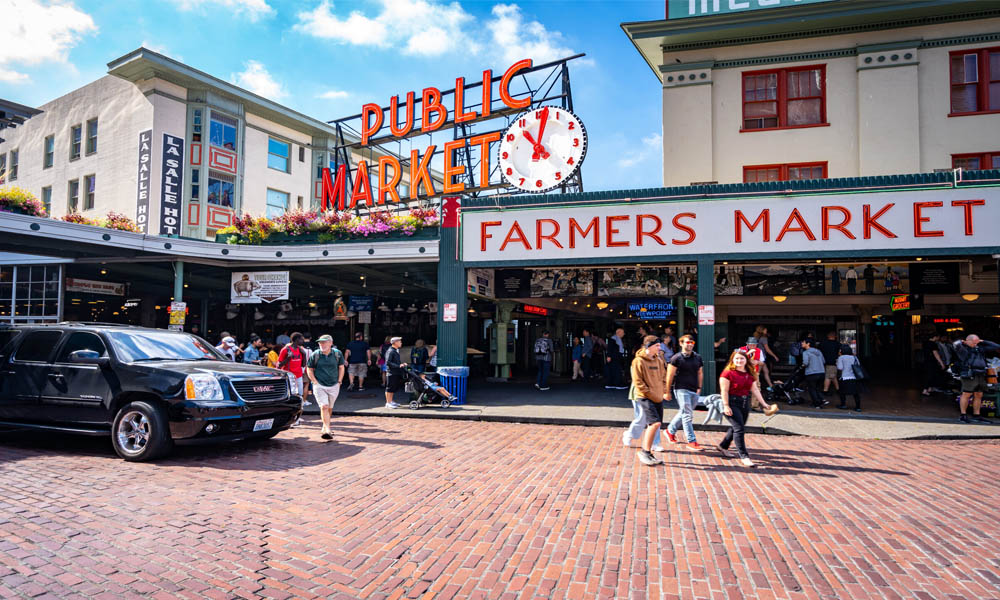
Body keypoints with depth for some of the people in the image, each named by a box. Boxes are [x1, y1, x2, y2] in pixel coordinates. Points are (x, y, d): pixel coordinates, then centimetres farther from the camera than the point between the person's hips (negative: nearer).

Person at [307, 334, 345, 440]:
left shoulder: (337, 354, 0)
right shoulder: (315, 355, -4)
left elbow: (341, 367, 11)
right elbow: (309, 369, 4)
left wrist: (339, 381, 4)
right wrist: (315, 382, -5)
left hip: (334, 386, 2)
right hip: (319, 386, -2)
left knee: (329, 408, 12)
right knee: (324, 407, -15)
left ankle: (324, 428, 28)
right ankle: (327, 430, -18)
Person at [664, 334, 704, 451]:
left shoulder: (697, 358, 11)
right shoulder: (677, 358, -6)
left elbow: (700, 373, 21)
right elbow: (670, 376, -5)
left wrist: (699, 387, 13)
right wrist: (667, 392, -6)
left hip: (694, 391, 6)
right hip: (681, 389, -6)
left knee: (684, 413, 15)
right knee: (687, 415, -8)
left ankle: (670, 431, 36)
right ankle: (691, 441, -5)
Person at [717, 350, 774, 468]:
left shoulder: (750, 374, 11)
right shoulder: (728, 373, -9)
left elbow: (755, 390, 10)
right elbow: (724, 391, -13)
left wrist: (764, 403, 4)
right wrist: (726, 406, -19)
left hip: (745, 403, 7)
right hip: (732, 403, -7)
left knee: (736, 427, 16)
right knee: (739, 428, -12)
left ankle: (723, 446, 37)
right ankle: (744, 457, -9)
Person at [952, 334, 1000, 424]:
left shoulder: (980, 348, 18)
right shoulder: (963, 348, -3)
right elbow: (956, 345, -27)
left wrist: (983, 342, 15)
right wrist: (962, 342, -3)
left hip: (981, 376, 7)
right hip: (969, 376, -7)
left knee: (978, 395, 10)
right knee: (966, 395, -5)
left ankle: (976, 415, 17)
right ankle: (963, 415, 0)